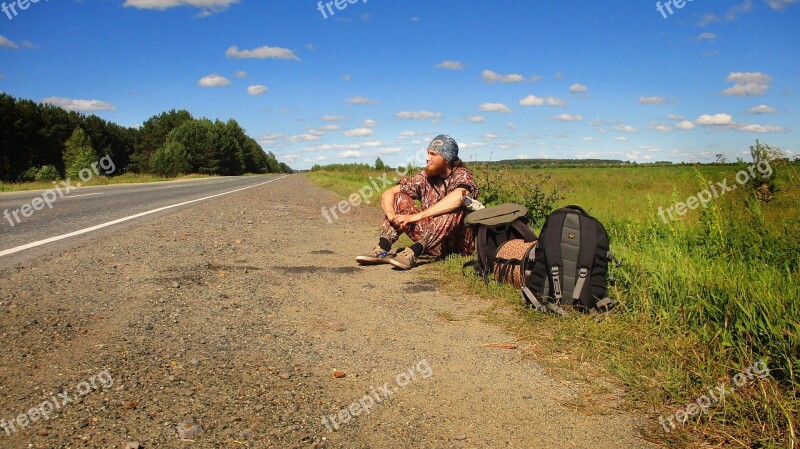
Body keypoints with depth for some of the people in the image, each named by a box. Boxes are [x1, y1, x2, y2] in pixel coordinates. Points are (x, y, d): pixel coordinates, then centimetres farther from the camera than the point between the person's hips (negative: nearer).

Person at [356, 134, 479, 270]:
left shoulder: (461, 175, -9)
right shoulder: (425, 177, 4)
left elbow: (458, 197, -34)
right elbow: (388, 194, 1)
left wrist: (417, 216, -36)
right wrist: (392, 216, -22)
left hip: (459, 243, -5)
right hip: (434, 244, 5)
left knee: (456, 207, -32)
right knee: (400, 198, -3)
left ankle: (414, 251, -43)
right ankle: (383, 248, -23)